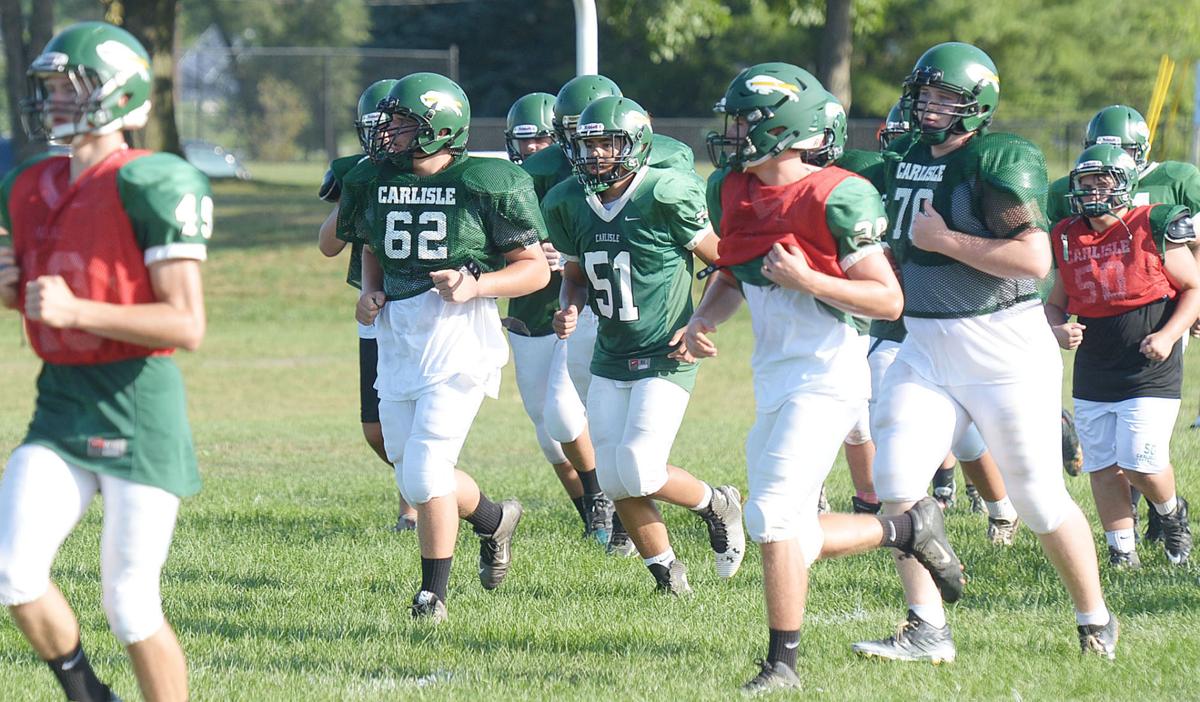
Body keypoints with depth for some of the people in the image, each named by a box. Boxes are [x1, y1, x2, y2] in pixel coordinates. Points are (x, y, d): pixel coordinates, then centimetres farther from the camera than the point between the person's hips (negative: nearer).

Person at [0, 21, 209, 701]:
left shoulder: (151, 186, -12)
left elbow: (187, 325, -15)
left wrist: (77, 310, -22)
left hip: (136, 406, -6)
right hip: (60, 406, 6)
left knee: (131, 604, -3)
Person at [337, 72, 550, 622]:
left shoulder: (486, 185, -9)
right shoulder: (373, 183, 8)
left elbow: (535, 268, -4)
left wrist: (476, 285, -19)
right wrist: (369, 292, 4)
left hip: (459, 336, -6)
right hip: (397, 342, 6)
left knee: (424, 472, -11)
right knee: (415, 476, 11)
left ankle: (433, 593, 6)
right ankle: (494, 519, 40)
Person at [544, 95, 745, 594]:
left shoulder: (665, 197, -17)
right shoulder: (569, 205, 1)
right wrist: (571, 309, -4)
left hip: (665, 359, -6)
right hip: (610, 360, 6)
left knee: (639, 473, -16)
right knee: (614, 482, 2)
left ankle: (717, 505, 13)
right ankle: (666, 570, 21)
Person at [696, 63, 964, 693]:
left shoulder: (834, 199, -17)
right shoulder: (733, 191, 6)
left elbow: (888, 300, -15)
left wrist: (807, 280, -25)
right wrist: (703, 319, 3)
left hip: (825, 375, -9)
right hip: (773, 377, 9)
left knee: (774, 517, -15)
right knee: (790, 535, 12)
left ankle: (782, 664, -6)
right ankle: (910, 530, 31)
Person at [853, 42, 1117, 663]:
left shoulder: (1000, 163, -14)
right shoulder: (906, 164, 10)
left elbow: (1034, 260, -24)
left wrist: (944, 240, -20)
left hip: (1003, 349, -7)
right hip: (924, 349, 7)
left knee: (1040, 497, 2)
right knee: (896, 481, -7)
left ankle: (1095, 621, 21)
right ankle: (926, 630, -1)